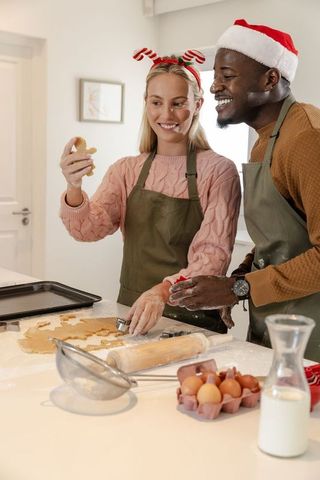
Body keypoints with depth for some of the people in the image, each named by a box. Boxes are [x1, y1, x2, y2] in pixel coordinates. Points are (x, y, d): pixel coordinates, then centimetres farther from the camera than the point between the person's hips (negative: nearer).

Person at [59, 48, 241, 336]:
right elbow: (89, 228, -6)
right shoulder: (127, 170, 7)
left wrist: (164, 290, -31)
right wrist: (74, 189, -27)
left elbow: (214, 254, -14)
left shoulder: (218, 171, -6)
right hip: (131, 313, 4)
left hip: (193, 321, -3)